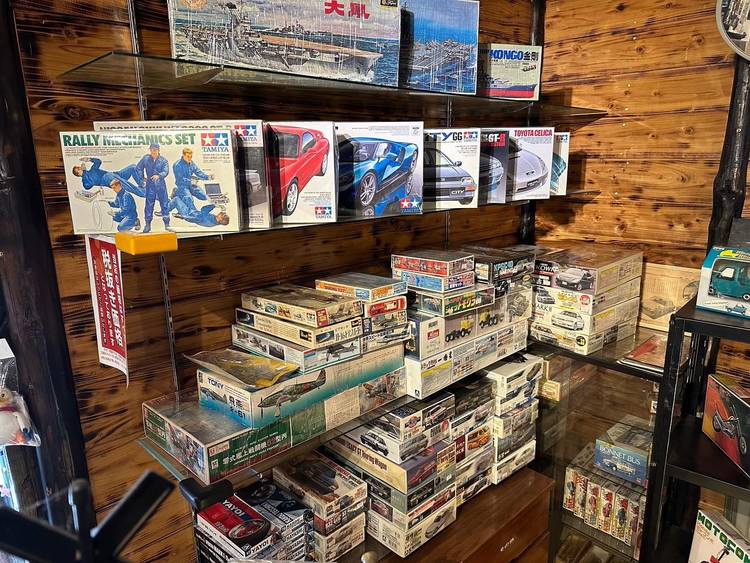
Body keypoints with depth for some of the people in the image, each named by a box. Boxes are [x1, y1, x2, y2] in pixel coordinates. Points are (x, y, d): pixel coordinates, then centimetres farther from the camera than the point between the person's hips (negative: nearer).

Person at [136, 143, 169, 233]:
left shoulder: (163, 160, -3)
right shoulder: (145, 158, 1)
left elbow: (166, 171, -16)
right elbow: (138, 168, 14)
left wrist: (159, 175, -33)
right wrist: (142, 177, 8)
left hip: (160, 185, -1)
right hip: (150, 185, 1)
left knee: (164, 204, 2)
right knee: (149, 204, 2)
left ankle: (167, 224, 10)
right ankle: (148, 224, 9)